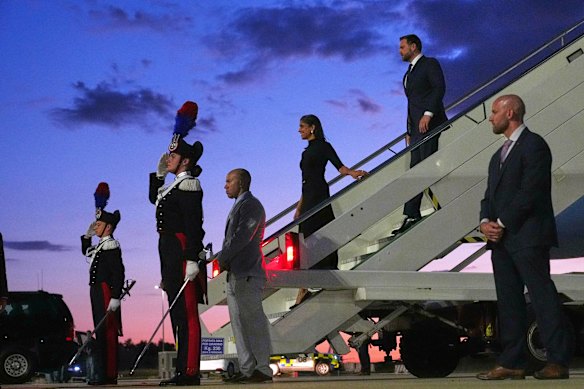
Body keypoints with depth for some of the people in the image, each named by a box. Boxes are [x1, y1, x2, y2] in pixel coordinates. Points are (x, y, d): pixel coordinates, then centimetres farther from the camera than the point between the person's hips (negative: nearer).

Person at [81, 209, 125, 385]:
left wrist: (115, 298, -25)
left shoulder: (112, 246, -12)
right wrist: (87, 235, 21)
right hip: (97, 292, 10)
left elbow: (118, 273, -20)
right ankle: (102, 373, 18)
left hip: (105, 292, -10)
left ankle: (108, 374, -12)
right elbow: (86, 252, 38)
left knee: (106, 333, -11)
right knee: (102, 333, 12)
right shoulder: (100, 247, 17)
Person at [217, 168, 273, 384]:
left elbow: (242, 237, -17)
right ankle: (246, 369, 13)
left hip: (247, 276, -10)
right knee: (239, 324, 9)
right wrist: (224, 258, 6)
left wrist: (222, 258, -8)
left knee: (254, 323, -8)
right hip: (235, 275, 10)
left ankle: (263, 369, -5)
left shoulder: (251, 205, -8)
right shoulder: (239, 206, 22)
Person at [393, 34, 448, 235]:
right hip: (416, 127, 8)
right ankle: (412, 216, 3)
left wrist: (428, 113, -24)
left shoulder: (430, 64, 0)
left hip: (430, 124, -8)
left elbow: (439, 88, -14)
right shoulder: (409, 73, 26)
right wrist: (409, 131, 19)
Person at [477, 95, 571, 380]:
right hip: (501, 239, 9)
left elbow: (530, 192, -16)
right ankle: (512, 363, 12)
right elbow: (491, 194, 18)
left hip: (528, 237, -9)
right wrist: (486, 222, -1)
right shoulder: (499, 155, 22)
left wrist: (502, 224, -13)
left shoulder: (534, 145, -7)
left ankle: (558, 361, -6)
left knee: (542, 295, -8)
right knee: (508, 302, 8)